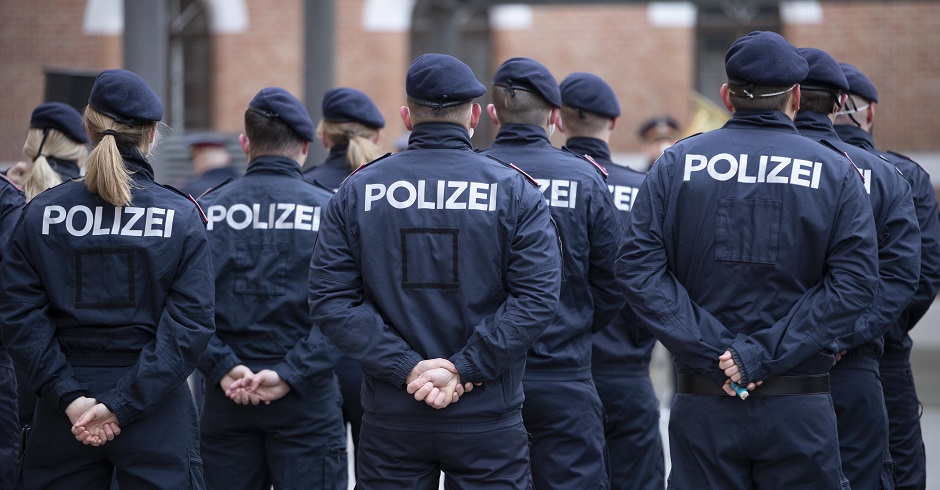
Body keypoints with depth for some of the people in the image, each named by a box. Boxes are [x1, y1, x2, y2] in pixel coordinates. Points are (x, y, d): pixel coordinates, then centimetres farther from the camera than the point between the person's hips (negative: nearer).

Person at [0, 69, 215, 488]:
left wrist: (69, 397, -10)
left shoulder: (42, 212, 0)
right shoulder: (181, 216, -4)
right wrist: (122, 406, -14)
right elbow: (189, 324, -11)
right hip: (157, 420, -2)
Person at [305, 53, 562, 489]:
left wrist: (407, 367, -10)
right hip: (487, 419, -1)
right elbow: (536, 298, -12)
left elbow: (331, 300, -5)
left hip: (390, 420, 2)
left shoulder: (356, 191, 2)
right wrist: (463, 369, -12)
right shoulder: (514, 190, -2)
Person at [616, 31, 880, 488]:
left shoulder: (676, 163, 2)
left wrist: (713, 353, -10)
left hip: (702, 406, 1)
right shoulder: (835, 172, 0)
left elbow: (638, 268, -7)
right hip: (800, 412, -1)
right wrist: (762, 357, -13)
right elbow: (853, 283, -9)